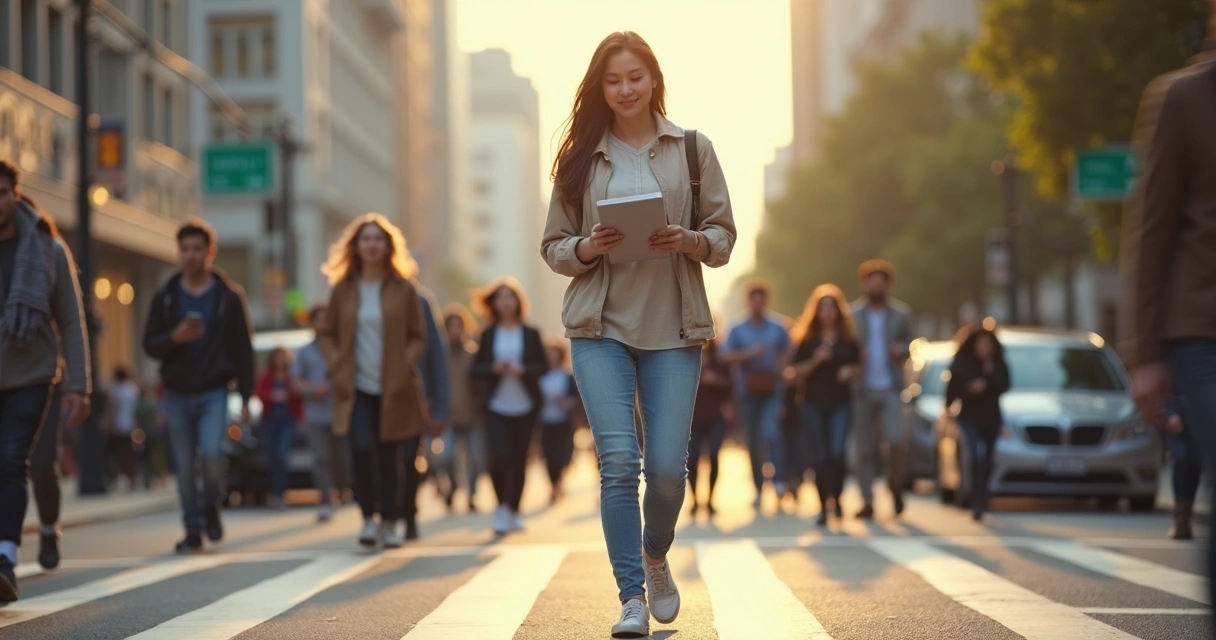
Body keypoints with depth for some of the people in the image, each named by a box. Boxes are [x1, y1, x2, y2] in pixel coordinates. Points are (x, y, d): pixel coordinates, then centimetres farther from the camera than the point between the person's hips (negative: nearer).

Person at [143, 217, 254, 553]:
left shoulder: (228, 296, 1)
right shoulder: (165, 297, 6)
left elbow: (243, 349, 1)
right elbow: (150, 345, 4)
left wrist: (246, 397, -4)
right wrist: (174, 337, -18)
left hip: (214, 390, -2)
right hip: (177, 393, 2)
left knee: (212, 452, -19)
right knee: (184, 466, 4)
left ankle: (211, 506, 9)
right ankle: (193, 530, 15)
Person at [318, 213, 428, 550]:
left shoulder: (403, 289, 1)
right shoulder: (343, 289, 4)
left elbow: (418, 336, 5)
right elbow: (327, 333, 11)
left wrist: (404, 366, -10)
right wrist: (337, 366, -4)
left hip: (393, 389, 0)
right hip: (356, 388, 0)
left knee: (388, 458, 5)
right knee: (361, 449, -18)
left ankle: (389, 523, 19)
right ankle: (368, 516, -3)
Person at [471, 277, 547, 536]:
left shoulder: (531, 334, 5)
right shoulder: (488, 335, 6)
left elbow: (543, 366, 3)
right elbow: (476, 370, 5)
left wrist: (522, 370, -15)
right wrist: (495, 368, -14)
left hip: (525, 406, 1)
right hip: (496, 406, -1)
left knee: (520, 461, 3)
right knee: (500, 457, -16)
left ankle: (515, 510, 19)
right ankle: (501, 507, 5)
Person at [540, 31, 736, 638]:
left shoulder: (692, 149, 6)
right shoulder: (579, 157, 8)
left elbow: (724, 235, 7)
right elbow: (553, 246, 10)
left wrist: (689, 240, -14)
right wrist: (588, 248, -11)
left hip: (673, 330, 0)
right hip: (600, 327, 0)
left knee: (668, 467, -2)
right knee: (619, 462, -10)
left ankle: (655, 558, 30)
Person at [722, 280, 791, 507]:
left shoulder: (778, 328, 6)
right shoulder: (738, 329, 5)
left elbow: (785, 353, 12)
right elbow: (726, 357, -1)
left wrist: (779, 372, -6)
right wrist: (749, 354, -15)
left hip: (771, 390, -1)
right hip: (747, 392, 1)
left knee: (771, 433, -20)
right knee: (753, 441, 5)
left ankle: (779, 480, -24)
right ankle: (758, 488, 11)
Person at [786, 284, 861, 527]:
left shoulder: (849, 339, 7)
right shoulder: (807, 340, 6)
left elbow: (859, 365, 16)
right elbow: (795, 372, 4)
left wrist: (851, 371, -5)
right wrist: (815, 361, -12)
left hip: (841, 403, 0)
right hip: (813, 403, 0)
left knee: (837, 453, -15)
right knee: (820, 457, -1)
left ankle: (836, 497, 7)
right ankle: (823, 507, 7)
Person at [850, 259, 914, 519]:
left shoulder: (901, 314, 9)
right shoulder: (852, 314, 6)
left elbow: (909, 346, 15)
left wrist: (902, 350, -8)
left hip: (889, 388, 0)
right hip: (862, 389, 0)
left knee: (895, 440, -15)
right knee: (865, 449, 0)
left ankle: (896, 485, 11)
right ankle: (868, 502, 6)